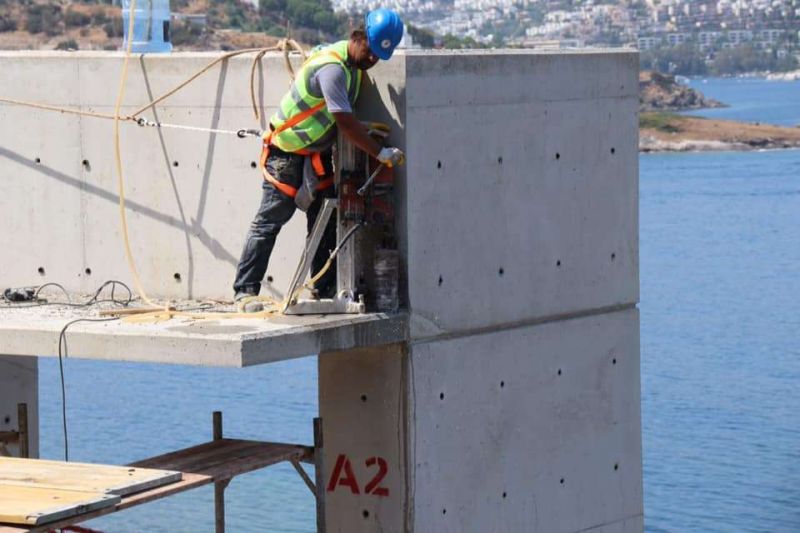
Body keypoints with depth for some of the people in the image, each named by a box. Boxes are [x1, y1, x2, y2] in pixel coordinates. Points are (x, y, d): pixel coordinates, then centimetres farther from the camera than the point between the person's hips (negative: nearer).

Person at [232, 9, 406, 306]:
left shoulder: (353, 63, 3)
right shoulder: (332, 67, -27)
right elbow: (345, 122, -30)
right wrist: (381, 154, -27)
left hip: (318, 155, 9)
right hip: (287, 155, -9)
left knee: (326, 222, 7)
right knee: (270, 220, -7)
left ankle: (326, 291, 12)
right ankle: (245, 290, -5)